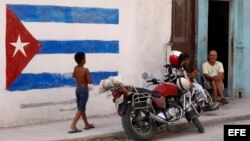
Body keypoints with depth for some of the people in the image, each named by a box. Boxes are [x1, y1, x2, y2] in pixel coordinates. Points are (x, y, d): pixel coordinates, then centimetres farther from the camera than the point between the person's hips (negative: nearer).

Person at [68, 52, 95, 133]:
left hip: (77, 89, 8)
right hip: (84, 90, -7)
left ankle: (87, 124, 28)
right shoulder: (85, 70, -16)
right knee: (81, 109, -7)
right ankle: (73, 125, -16)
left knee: (81, 108, 15)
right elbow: (89, 82, -13)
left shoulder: (75, 68, 3)